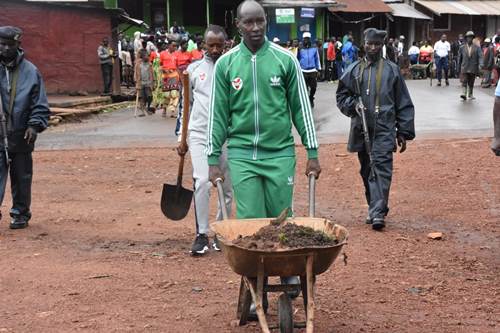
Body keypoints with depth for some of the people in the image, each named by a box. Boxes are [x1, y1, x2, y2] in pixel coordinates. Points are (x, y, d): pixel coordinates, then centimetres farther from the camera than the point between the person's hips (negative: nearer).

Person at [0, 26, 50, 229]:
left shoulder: (30, 71, 0)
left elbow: (40, 104, 2)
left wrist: (34, 125, -10)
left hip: (21, 135, 0)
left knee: (22, 176, 10)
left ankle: (20, 214, 23)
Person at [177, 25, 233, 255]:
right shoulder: (194, 69, 8)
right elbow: (186, 105, 13)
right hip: (199, 134, 0)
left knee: (228, 187, 5)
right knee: (202, 182, -13)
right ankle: (202, 235, -2)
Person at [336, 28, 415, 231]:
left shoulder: (392, 70, 5)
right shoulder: (354, 70, 8)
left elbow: (403, 104, 7)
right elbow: (341, 96, 15)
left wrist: (403, 132, 3)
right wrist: (353, 104, -7)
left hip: (384, 129, -3)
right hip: (361, 128, 3)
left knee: (381, 167, -14)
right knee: (367, 170, 10)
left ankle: (378, 212, -18)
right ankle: (375, 209, 23)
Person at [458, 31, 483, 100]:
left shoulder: (477, 47, 2)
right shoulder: (462, 48, 6)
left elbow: (480, 56, -7)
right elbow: (459, 58, 14)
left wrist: (480, 65, -23)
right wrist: (459, 67, 15)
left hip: (473, 68, 0)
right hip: (464, 68, 0)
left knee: (471, 82, 7)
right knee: (464, 81, -12)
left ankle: (470, 95, 17)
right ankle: (464, 94, -18)